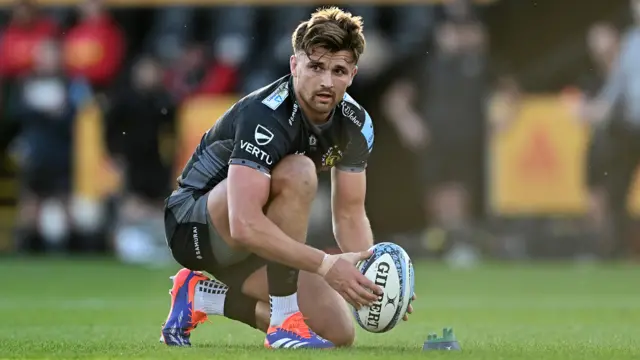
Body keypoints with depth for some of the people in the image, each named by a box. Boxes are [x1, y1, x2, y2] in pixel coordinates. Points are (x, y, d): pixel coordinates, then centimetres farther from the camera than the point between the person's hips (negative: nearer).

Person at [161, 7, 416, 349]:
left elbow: (349, 215, 1)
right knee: (298, 172, -33)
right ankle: (283, 325, -25)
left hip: (263, 242, 8)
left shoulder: (355, 124, -6)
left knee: (339, 333, -2)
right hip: (194, 225, -8)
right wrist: (326, 265, -43)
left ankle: (201, 295, 13)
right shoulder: (265, 115, -30)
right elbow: (245, 226, -40)